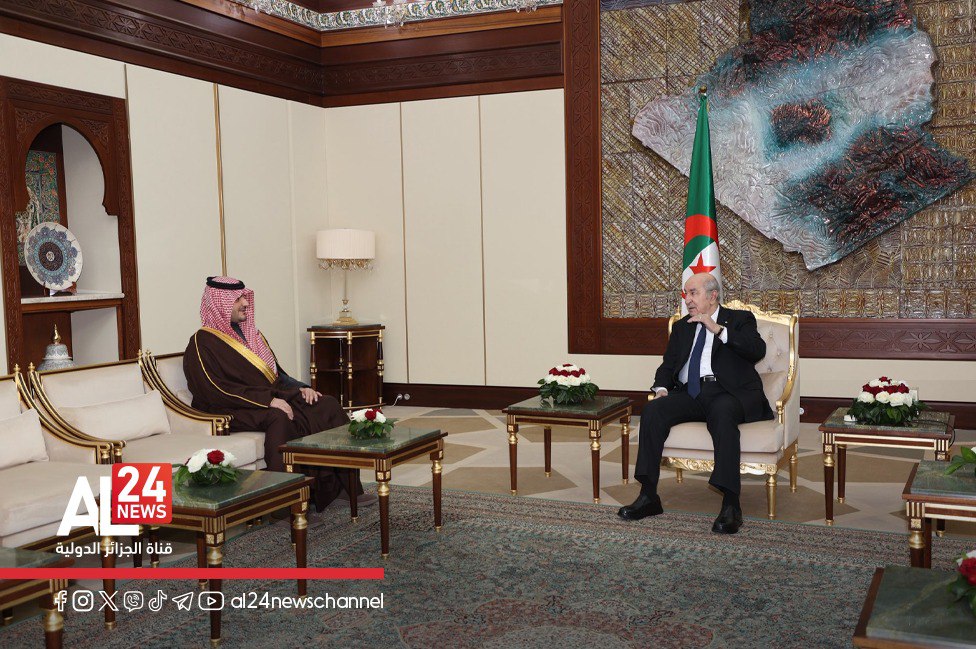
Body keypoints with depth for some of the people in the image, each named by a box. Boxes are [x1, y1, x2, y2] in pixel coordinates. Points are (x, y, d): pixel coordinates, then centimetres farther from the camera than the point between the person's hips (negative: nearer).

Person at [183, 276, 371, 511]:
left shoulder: (250, 333, 20)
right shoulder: (202, 343, -6)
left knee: (328, 405, -11)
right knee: (278, 418, -38)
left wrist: (300, 387, 3)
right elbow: (218, 391, -18)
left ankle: (347, 485, -12)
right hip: (233, 412, -8)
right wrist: (268, 400, -24)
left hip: (272, 400, 8)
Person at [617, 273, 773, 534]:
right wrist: (662, 388, 0)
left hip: (728, 393, -4)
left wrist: (718, 329, -13)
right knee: (652, 410, -23)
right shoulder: (682, 327, 25)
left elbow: (757, 350, -8)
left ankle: (731, 505, -39)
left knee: (722, 413, -39)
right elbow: (668, 365, 22)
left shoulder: (739, 319, 11)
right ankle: (648, 496, -22)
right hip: (690, 393, 5)